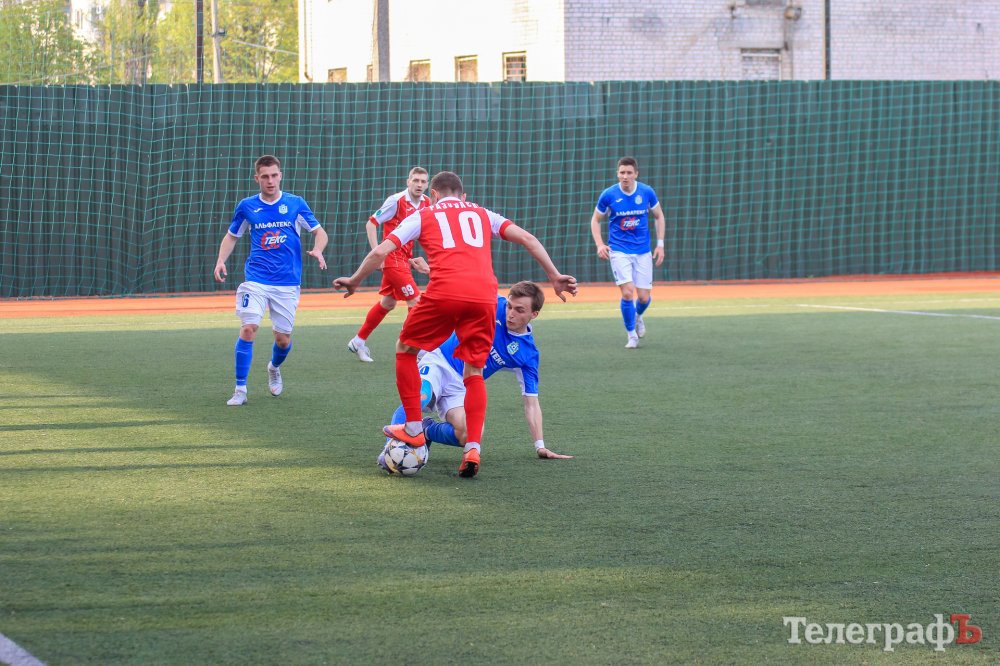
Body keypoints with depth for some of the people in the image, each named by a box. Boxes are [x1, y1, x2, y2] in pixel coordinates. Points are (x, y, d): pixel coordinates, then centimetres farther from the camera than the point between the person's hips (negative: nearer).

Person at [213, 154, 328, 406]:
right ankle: (240, 390, -10)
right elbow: (231, 236, 17)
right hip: (256, 279, 0)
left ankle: (274, 368, 41)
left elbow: (319, 232, 6)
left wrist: (317, 250, -16)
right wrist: (221, 260, 0)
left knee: (283, 338, 5)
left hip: (288, 283, 0)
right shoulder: (247, 206, 4)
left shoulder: (296, 204, 1)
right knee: (248, 329, -17)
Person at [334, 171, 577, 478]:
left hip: (444, 293, -3)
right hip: (484, 295, 3)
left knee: (405, 349, 20)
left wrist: (355, 281, 28)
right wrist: (554, 276, 19)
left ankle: (413, 429, 19)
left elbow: (381, 251, 14)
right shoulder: (483, 214, 28)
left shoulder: (423, 216, 21)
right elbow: (527, 239, 17)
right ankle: (472, 449, 2)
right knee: (474, 371, 14)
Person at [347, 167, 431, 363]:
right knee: (415, 301, -10)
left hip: (405, 258, 8)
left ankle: (359, 341, 29)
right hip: (392, 257, -8)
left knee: (388, 303, 16)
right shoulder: (396, 201, -16)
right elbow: (371, 224, -13)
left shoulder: (426, 203, 4)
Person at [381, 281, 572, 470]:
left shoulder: (528, 354, -4)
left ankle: (428, 431, 2)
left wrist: (540, 447, -4)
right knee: (420, 397, -36)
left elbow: (531, 403, 0)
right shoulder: (494, 304, -6)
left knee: (468, 437, -27)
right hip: (439, 361, -1)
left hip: (461, 387, 1)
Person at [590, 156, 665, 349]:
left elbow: (659, 217, 10)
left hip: (643, 251, 2)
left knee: (644, 297, 1)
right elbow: (596, 220, 5)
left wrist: (660, 244, 4)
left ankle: (638, 316, 38)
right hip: (619, 251, -2)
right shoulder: (608, 195, -8)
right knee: (627, 292, -17)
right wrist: (600, 244, -9)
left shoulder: (647, 192, -5)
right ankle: (632, 335, 3)